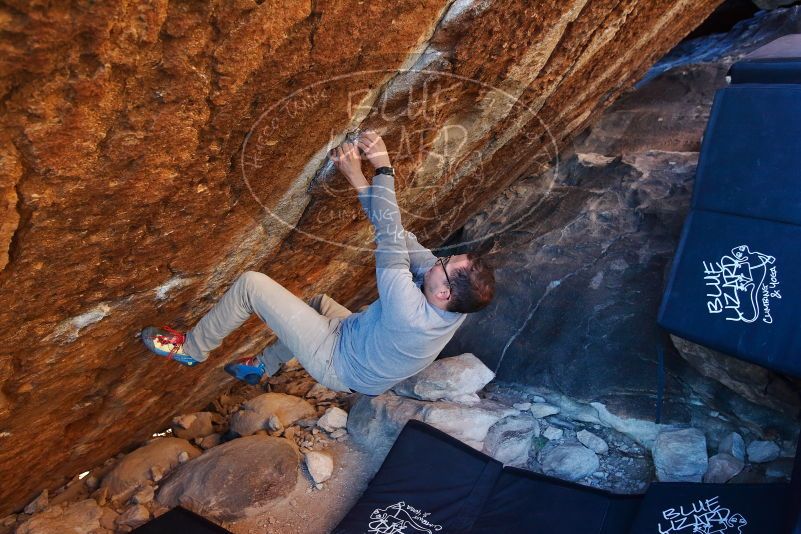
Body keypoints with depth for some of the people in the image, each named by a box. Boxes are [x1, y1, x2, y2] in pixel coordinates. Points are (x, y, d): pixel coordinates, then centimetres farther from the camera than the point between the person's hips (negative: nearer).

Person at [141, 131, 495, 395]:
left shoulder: (412, 315, -41)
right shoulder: (457, 304, -18)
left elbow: (391, 243, -36)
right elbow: (406, 241, -16)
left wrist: (383, 170, -29)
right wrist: (361, 183, -20)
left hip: (337, 364, -8)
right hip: (363, 356, 8)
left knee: (251, 283, -10)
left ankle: (191, 349, 15)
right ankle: (264, 367, 44)